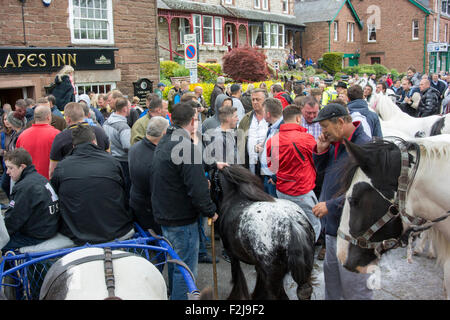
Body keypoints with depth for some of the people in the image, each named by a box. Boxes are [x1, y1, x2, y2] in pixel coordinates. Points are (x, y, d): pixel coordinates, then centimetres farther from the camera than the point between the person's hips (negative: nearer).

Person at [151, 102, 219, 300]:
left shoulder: (164, 143, 9)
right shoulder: (186, 146, -24)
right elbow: (197, 189, -26)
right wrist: (211, 212, -12)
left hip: (164, 216, 10)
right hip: (182, 220, -10)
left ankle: (173, 294, 43)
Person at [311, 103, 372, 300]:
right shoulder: (336, 143, 4)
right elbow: (321, 169, 18)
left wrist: (331, 206, -24)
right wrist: (321, 150, -2)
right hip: (333, 225, 9)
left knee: (354, 287, 4)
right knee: (331, 273, 26)